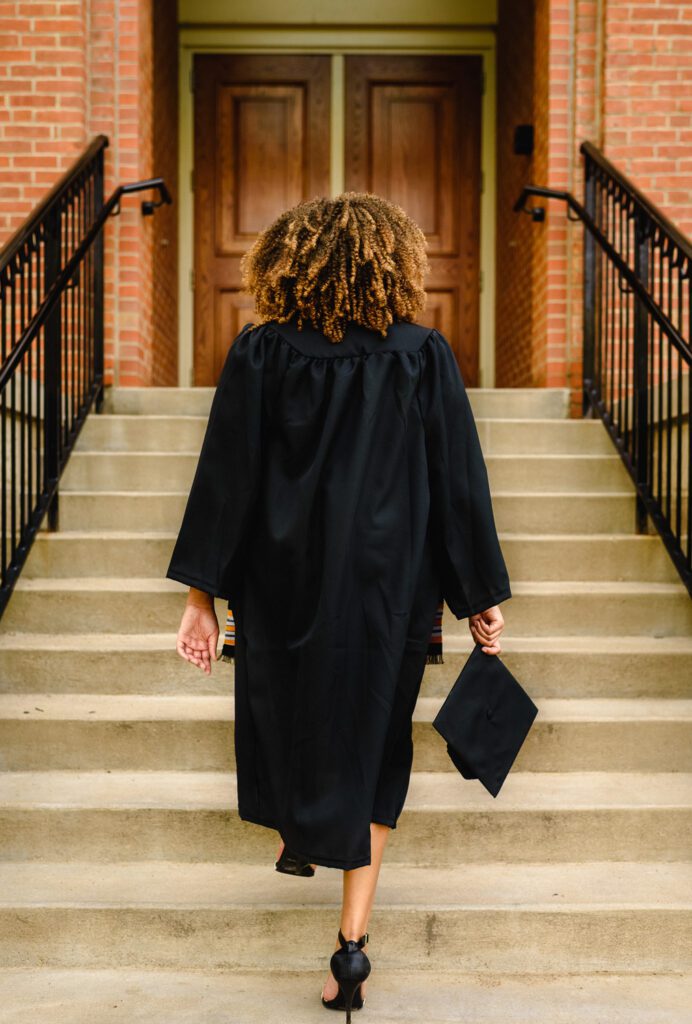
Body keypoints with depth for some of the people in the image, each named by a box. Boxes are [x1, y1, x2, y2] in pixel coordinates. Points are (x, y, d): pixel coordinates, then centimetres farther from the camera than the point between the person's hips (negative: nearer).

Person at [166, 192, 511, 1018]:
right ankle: (352, 942, 9)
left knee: (284, 707, 26)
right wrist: (480, 598, 3)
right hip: (389, 582, 0)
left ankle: (293, 835, 51)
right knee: (369, 744, 13)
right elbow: (459, 484, -5)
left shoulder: (259, 354, -7)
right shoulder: (424, 355, -6)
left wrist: (201, 592, 0)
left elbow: (223, 481, -6)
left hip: (281, 581, 0)